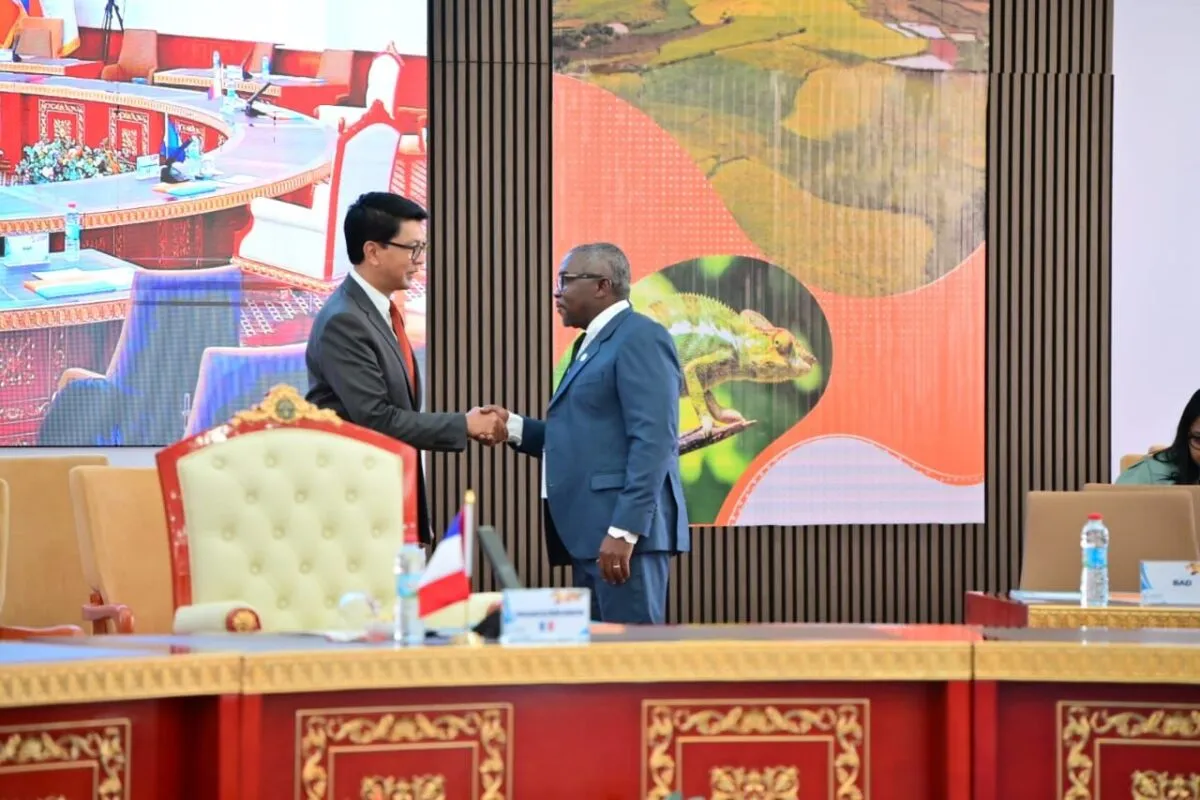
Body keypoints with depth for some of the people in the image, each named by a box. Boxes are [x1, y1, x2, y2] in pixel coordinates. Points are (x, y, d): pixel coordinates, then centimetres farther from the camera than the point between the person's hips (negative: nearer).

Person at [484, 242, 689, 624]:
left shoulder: (641, 338, -9)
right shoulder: (591, 344, 22)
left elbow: (653, 441, -19)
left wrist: (623, 530, -24)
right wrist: (514, 427, 9)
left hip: (625, 528, -10)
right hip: (591, 532, 10)